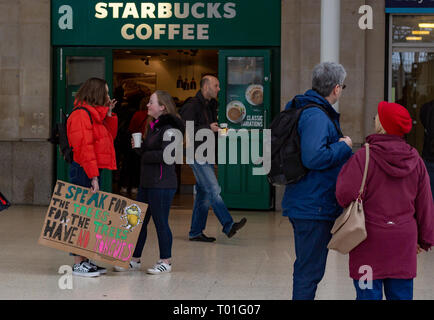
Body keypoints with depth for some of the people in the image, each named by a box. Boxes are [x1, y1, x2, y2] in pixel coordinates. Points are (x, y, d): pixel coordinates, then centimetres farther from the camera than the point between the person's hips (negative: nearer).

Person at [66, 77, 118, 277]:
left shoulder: (96, 114, 18)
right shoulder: (81, 114, -12)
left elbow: (109, 137, 21)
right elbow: (84, 148, -18)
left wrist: (109, 114, 11)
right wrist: (93, 176, -22)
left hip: (93, 171, 10)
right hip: (84, 172, -10)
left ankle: (85, 260, 17)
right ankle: (78, 264, -3)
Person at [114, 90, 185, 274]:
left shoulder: (169, 129, -14)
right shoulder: (153, 127, 15)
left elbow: (166, 155, -24)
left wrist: (144, 155, -12)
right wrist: (138, 147, 3)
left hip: (162, 183, -9)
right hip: (146, 182, 10)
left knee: (160, 222, 0)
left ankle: (166, 261, 13)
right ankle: (135, 259, 21)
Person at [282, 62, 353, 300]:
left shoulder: (300, 110, 13)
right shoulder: (316, 116, -19)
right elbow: (313, 157, -30)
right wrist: (343, 146, -15)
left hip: (302, 205, 10)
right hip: (314, 206, -10)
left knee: (307, 266, 21)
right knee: (309, 270, -3)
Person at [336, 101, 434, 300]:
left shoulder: (364, 157, -12)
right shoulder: (415, 160, 5)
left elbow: (346, 195, -16)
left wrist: (345, 168, 2)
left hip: (370, 240, -4)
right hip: (404, 239, 4)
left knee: (368, 293, 1)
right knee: (401, 294, 10)